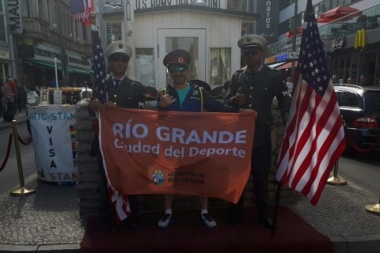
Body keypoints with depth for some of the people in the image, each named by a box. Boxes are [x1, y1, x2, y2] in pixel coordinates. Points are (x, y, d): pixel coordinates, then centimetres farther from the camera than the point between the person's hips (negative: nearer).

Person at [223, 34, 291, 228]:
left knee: (261, 177, 10)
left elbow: (285, 102, -2)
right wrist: (235, 100, -15)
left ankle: (263, 215, 28)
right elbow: (226, 101, 8)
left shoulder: (274, 76, 2)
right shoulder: (237, 76, 10)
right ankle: (235, 214, 25)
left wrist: (288, 122, -19)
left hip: (261, 134, -2)